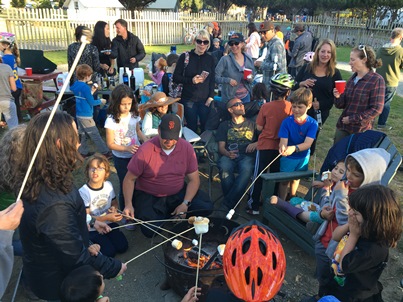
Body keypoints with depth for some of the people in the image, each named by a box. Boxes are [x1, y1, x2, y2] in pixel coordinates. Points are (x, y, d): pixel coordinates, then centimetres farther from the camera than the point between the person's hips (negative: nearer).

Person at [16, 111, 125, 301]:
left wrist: (81, 225, 22)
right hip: (58, 283, -7)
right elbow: (78, 258, -29)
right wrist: (114, 268, -15)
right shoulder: (54, 205, -40)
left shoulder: (38, 180, -11)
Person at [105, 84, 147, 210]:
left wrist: (144, 139, -11)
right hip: (121, 158, -3)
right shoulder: (111, 120, -19)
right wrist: (127, 149, -29)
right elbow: (110, 144, -15)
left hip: (136, 155, 3)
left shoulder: (134, 115, -7)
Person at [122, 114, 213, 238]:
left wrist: (185, 203, -17)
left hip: (178, 193, 3)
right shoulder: (145, 150, -16)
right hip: (148, 196, -2)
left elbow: (194, 179, -4)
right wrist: (128, 204, -21)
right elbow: (129, 179, -7)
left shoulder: (187, 148, -9)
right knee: (151, 230, -25)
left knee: (206, 207, -16)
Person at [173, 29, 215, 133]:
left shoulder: (210, 59, 6)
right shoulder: (185, 57, 0)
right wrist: (191, 80, -14)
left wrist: (211, 97, -3)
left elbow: (212, 80, 9)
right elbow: (176, 78, 0)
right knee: (192, 128, 6)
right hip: (189, 99, -1)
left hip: (205, 100, 2)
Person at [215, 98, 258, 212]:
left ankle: (227, 205, -33)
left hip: (247, 156, 0)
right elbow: (221, 147, 12)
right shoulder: (224, 125, 24)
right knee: (224, 168, -37)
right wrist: (227, 153, -11)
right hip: (229, 155, 0)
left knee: (246, 169, -37)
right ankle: (233, 201, -24)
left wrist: (256, 144, -4)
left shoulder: (252, 124, 27)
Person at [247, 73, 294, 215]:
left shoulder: (266, 107, -14)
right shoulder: (291, 107, -11)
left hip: (265, 146, -2)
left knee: (258, 176, 10)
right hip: (280, 146, 2)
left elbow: (259, 127, -7)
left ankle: (254, 206, 14)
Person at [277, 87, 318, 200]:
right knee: (284, 180, 2)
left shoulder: (313, 123, -18)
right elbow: (283, 141, -24)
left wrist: (294, 148, -49)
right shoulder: (287, 122, -19)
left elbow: (307, 143, -29)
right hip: (287, 157, -2)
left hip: (303, 157, 2)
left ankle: (292, 199, 47)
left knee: (296, 179, 23)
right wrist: (282, 147, -49)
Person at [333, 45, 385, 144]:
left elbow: (376, 109, -15)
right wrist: (338, 97, -12)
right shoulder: (352, 78, 6)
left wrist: (352, 119, -15)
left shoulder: (377, 80, -11)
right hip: (342, 126, 5)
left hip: (360, 130, -5)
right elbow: (342, 105, 9)